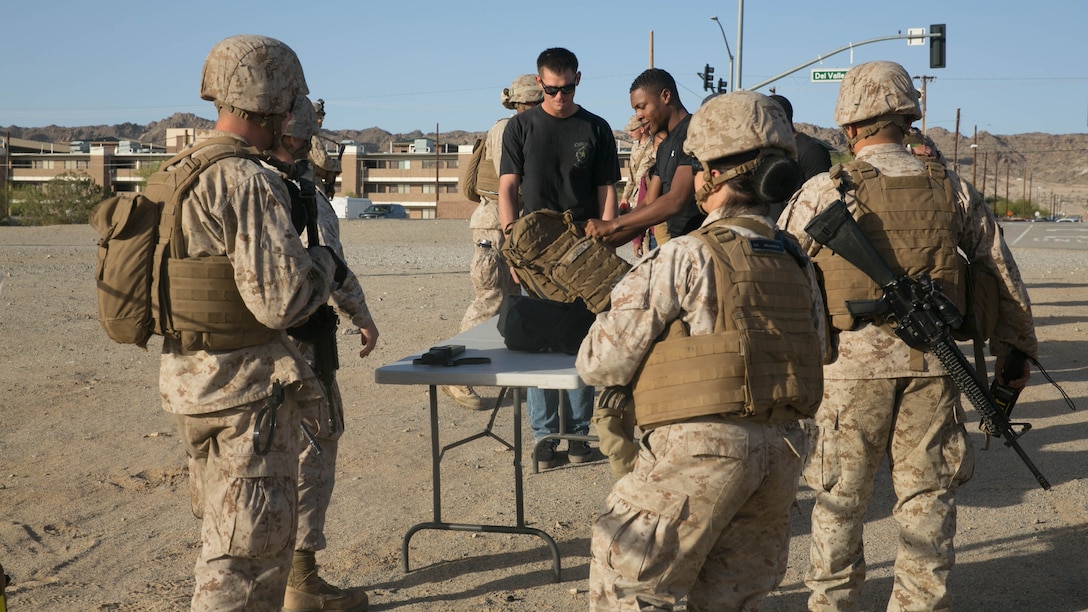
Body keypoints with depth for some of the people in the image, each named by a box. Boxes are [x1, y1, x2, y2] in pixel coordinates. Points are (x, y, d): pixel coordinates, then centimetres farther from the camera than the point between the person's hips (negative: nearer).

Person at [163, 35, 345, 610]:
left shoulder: (175, 176, 7)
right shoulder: (250, 182, -20)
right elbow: (280, 299, -24)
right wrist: (325, 261, -5)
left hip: (187, 374, 9)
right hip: (246, 384, -9)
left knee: (227, 532, 24)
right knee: (250, 548, 2)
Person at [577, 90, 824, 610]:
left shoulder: (684, 258, -10)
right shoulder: (799, 264, 11)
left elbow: (599, 365, -7)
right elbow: (815, 360, 17)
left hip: (700, 445, -7)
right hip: (785, 451, 7)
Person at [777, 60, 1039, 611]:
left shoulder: (823, 192, -6)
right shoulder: (952, 190, 3)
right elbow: (1002, 273, 10)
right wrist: (1016, 350, 21)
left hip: (852, 364, -2)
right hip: (932, 364, 2)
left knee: (841, 500, 12)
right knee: (928, 497, 12)